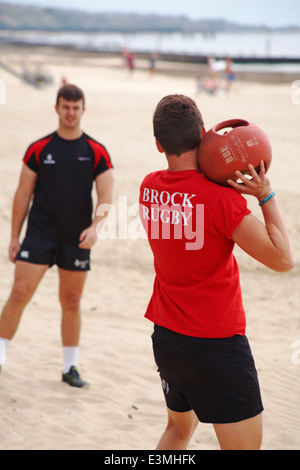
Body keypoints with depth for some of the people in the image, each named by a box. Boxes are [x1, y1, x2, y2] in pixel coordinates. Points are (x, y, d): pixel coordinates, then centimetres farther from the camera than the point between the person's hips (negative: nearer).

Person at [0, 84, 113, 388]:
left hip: (76, 239, 1)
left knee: (71, 302, 9)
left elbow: (105, 196, -2)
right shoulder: (39, 149, 1)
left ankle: (70, 368, 20)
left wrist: (94, 227, -20)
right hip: (39, 234, -1)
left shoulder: (96, 152, 1)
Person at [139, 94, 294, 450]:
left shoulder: (148, 188, 0)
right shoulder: (221, 198, -20)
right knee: (244, 444, 2)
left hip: (165, 338, 7)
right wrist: (266, 195, -12)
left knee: (179, 427, 28)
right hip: (216, 345, -7)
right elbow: (282, 259, -18)